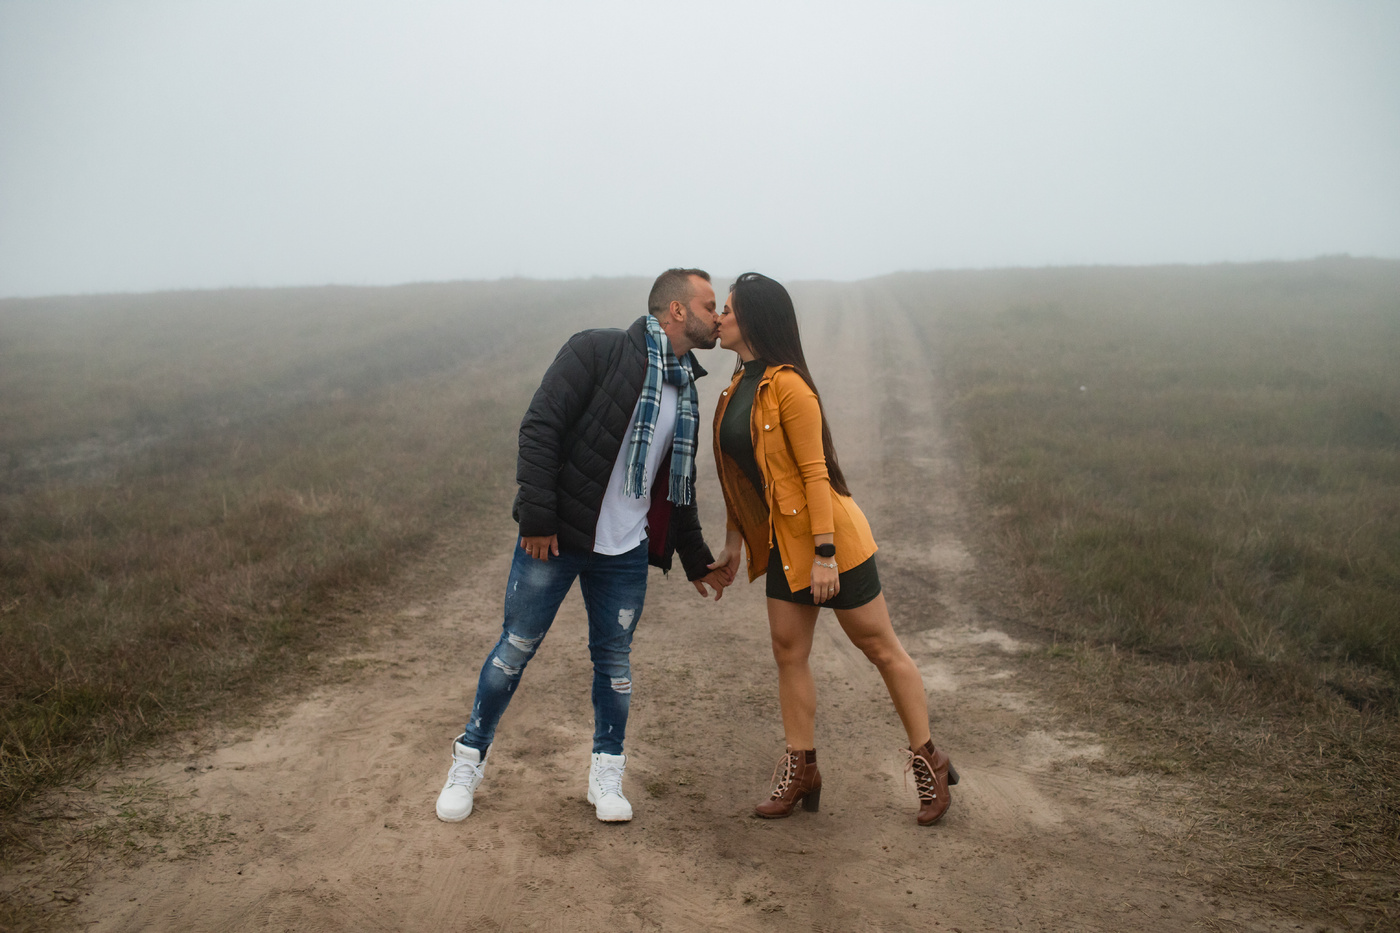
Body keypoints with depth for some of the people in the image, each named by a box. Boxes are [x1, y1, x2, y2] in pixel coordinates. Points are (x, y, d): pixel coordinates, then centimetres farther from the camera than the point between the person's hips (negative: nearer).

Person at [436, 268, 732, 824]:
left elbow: (678, 488, 21)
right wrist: (537, 516, -19)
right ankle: (470, 758, 22)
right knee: (516, 648, 5)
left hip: (625, 552, 5)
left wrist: (695, 560, 22)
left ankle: (606, 774, 25)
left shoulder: (685, 393, 12)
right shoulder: (601, 351, -10)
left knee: (613, 658, 9)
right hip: (554, 539, -5)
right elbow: (540, 428, -16)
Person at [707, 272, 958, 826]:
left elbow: (815, 472, -21)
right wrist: (734, 542, 15)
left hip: (827, 536, -8)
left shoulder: (787, 386, -19)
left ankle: (929, 764, 18)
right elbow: (745, 477, 14)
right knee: (788, 652, 9)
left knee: (880, 648, 4)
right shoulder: (740, 386, 8)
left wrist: (825, 554, -21)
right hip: (782, 541, 8)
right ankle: (800, 771, 20)